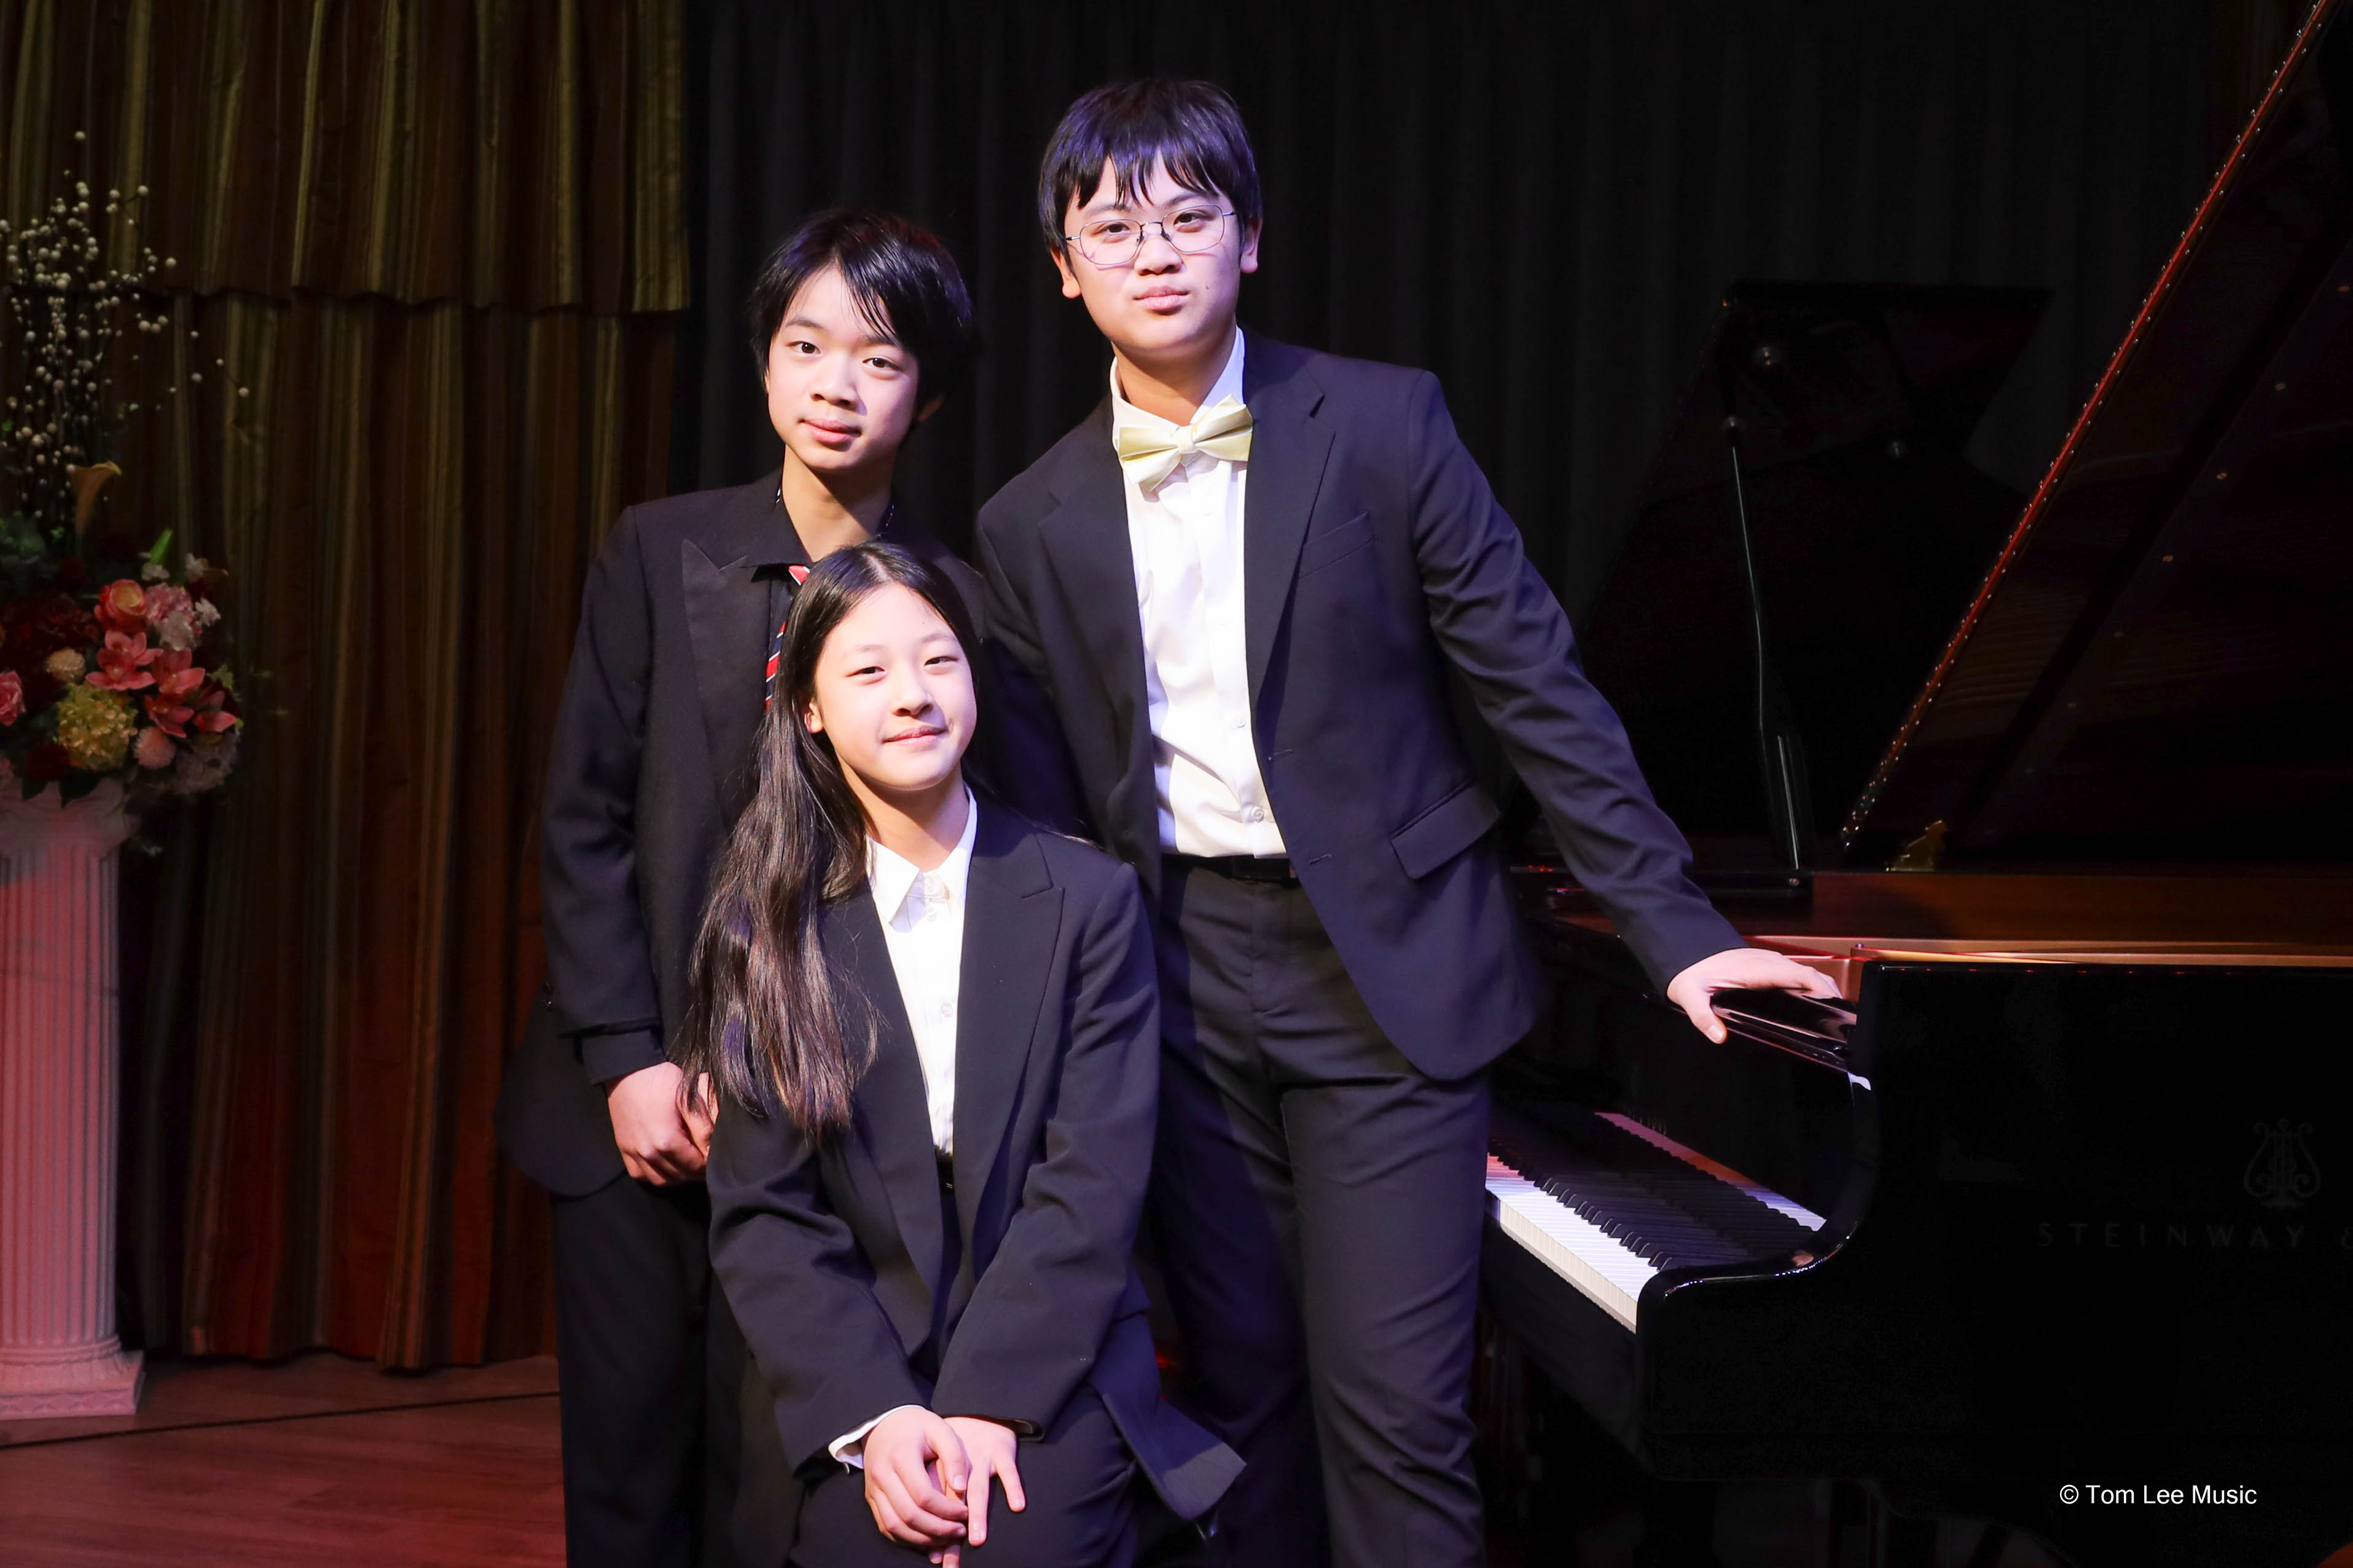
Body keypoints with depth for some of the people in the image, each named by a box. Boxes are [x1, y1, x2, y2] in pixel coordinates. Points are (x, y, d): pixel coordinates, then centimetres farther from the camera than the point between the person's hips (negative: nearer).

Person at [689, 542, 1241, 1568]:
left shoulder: (1087, 898, 3)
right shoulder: (768, 926, 5)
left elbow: (1093, 1185, -3)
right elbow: (760, 1214, 0)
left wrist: (986, 1407, -15)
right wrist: (874, 1416, -14)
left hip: (1049, 1370, -1)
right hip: (851, 1382, 1)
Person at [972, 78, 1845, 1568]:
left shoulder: (1380, 426, -5)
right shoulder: (1035, 523, 4)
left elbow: (1534, 682, -6)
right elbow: (1049, 789, 11)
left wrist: (1675, 928, -9)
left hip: (1386, 967, -3)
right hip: (1177, 982, 3)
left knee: (1394, 1404, -9)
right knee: (1244, 1389, 10)